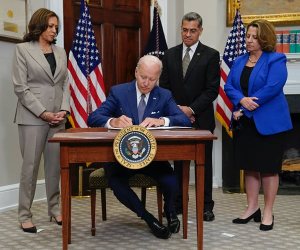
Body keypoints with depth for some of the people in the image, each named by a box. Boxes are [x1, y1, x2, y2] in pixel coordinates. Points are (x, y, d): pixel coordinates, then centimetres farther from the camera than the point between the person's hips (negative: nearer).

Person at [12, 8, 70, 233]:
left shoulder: (61, 52, 15)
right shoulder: (23, 49, 0)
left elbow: (65, 84, 13)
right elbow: (20, 87, -7)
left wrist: (64, 109, -4)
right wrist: (43, 113, -13)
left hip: (58, 117, 5)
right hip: (32, 116, -5)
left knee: (55, 165, 7)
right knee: (30, 165, -3)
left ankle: (55, 209, 18)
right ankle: (25, 215, 5)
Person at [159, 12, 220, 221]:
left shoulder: (211, 55, -2)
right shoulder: (170, 54, 8)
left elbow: (212, 90, -8)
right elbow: (164, 86, 7)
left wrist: (191, 109, -15)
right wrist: (176, 109, -6)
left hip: (201, 119, -3)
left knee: (204, 162, 5)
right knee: (178, 162, 9)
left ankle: (206, 206, 13)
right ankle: (177, 203, 18)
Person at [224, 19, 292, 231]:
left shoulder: (276, 60, -7)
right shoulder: (239, 61, 12)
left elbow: (272, 88, -19)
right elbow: (229, 86, 4)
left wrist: (245, 109, -17)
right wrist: (242, 100, -18)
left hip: (269, 123, -6)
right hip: (245, 123, 6)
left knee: (268, 167, 1)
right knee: (250, 166, 10)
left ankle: (268, 213, 11)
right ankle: (252, 208, 21)